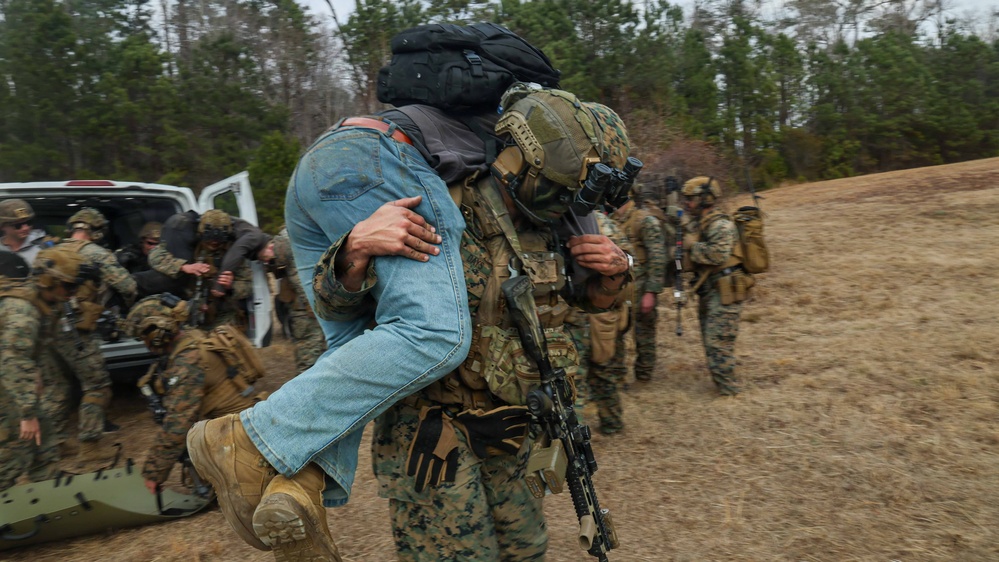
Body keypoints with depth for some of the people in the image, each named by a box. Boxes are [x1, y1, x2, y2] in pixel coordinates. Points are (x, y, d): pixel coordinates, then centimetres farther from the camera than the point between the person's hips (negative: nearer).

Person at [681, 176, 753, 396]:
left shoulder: (721, 225, -15)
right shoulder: (695, 224, 14)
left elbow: (719, 254, -30)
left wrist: (692, 247, -18)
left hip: (724, 293, -10)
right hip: (708, 292, 10)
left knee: (718, 343, -9)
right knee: (710, 341, 17)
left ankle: (728, 390, 1)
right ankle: (723, 383, 29)